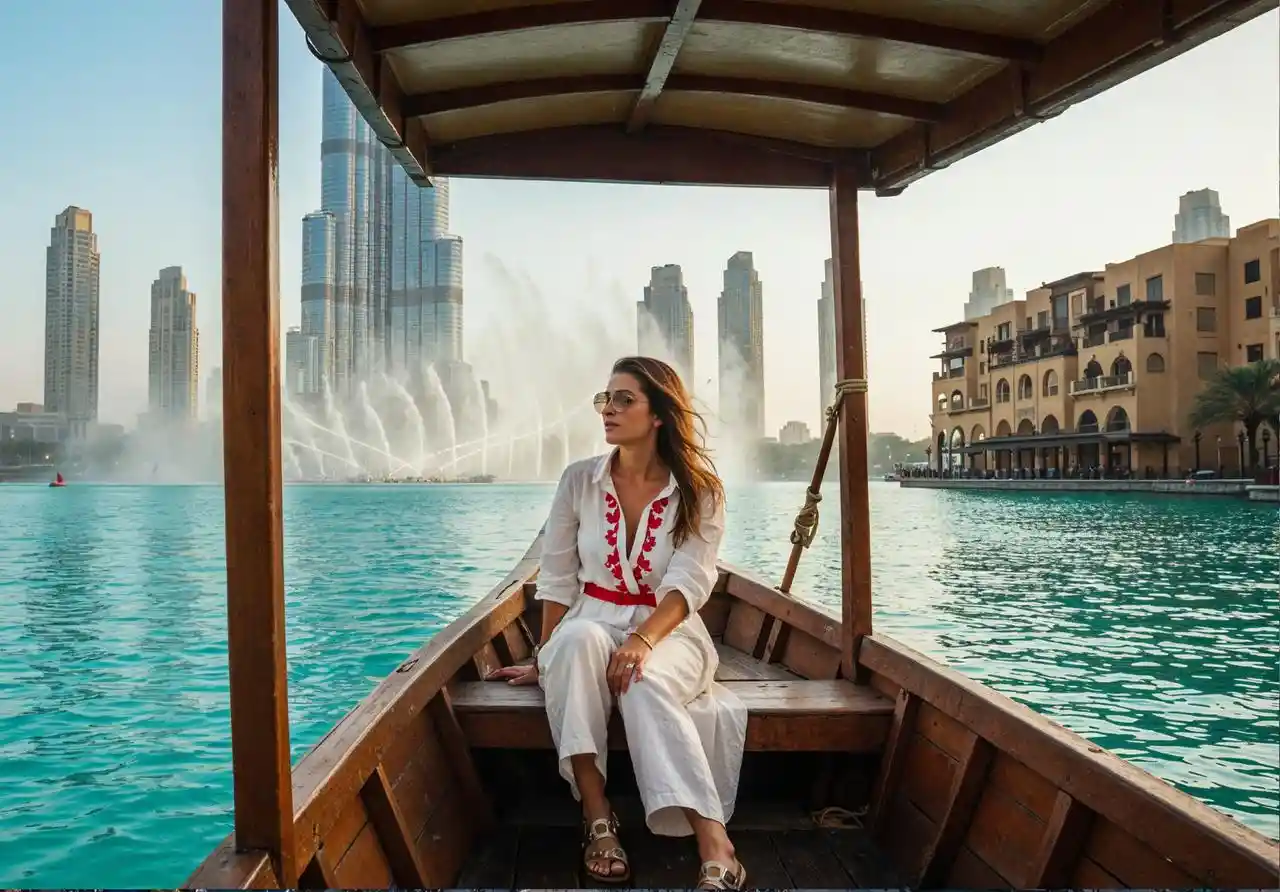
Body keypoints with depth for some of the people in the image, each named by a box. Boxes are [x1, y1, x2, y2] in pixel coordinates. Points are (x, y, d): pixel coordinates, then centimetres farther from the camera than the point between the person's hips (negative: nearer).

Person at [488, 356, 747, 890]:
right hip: (595, 623, 2)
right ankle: (596, 817, -30)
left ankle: (714, 847, -36)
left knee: (644, 680, -37)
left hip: (670, 630, -2)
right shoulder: (579, 481, 0)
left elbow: (687, 585, -15)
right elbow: (557, 581, 4)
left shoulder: (699, 492, -5)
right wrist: (544, 659, 1)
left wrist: (643, 640, -31)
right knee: (580, 640, -35)